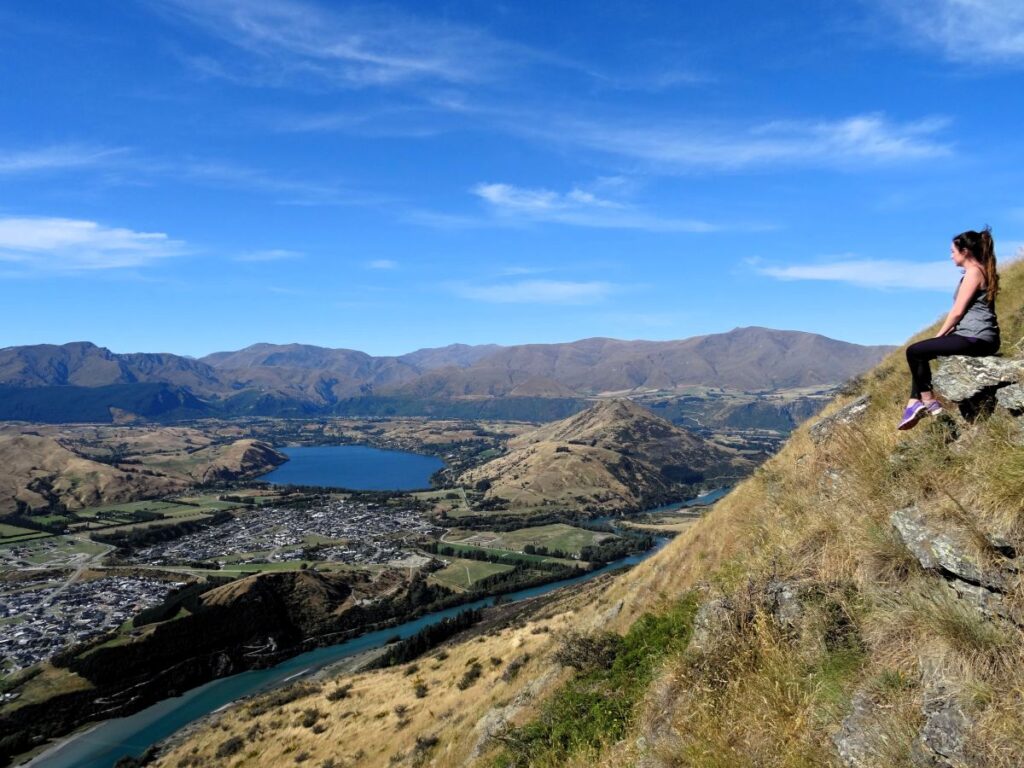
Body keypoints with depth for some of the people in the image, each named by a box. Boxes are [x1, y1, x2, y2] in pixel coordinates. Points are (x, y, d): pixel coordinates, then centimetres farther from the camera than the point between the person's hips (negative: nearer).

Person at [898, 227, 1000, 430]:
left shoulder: (973, 272, -12)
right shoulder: (980, 271, 19)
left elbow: (957, 311, -15)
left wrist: (939, 335, -3)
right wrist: (944, 335, 15)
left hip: (974, 338, -11)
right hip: (978, 336, 11)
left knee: (914, 351, -9)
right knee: (920, 351, 18)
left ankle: (929, 403, 1)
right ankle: (915, 404, 13)